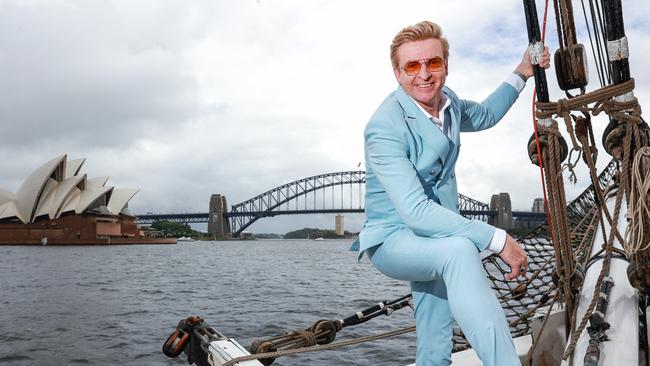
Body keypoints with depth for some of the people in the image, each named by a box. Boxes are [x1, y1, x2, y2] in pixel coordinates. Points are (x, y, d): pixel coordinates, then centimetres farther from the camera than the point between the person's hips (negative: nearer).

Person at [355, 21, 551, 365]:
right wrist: (497, 239, -33)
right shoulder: (385, 126, -25)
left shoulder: (447, 102, 0)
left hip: (435, 238, 8)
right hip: (393, 238, -8)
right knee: (460, 250, -39)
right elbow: (415, 212, -33)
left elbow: (484, 116, 26)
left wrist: (521, 74, 15)